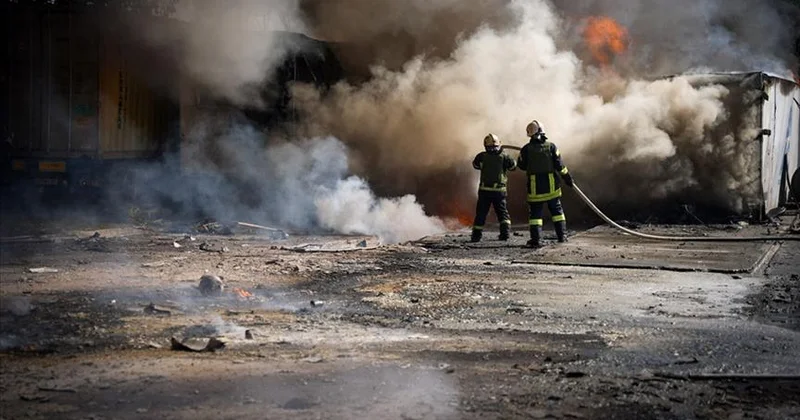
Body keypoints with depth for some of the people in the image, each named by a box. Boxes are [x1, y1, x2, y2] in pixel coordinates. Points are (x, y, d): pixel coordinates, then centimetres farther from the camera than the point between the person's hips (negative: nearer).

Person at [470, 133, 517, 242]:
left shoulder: (482, 156, -3)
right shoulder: (503, 156, -5)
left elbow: (475, 164, 14)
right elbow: (513, 166, 7)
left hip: (484, 190, 0)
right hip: (499, 190, 0)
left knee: (481, 213, 8)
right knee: (502, 212, 14)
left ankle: (476, 235, 6)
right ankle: (505, 232, 1)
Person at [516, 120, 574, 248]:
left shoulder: (526, 149, -7)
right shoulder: (551, 146, -5)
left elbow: (521, 165, 4)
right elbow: (559, 165, -4)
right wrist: (567, 177, 8)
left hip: (535, 187, -1)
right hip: (551, 185, 1)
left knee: (535, 212, 3)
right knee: (557, 210, 16)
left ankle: (536, 239, -4)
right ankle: (562, 235, 19)